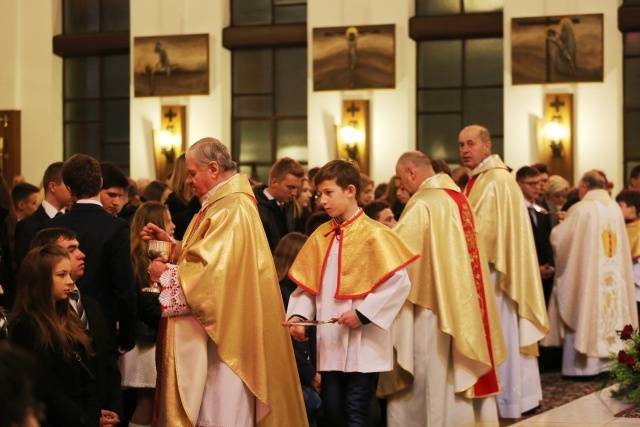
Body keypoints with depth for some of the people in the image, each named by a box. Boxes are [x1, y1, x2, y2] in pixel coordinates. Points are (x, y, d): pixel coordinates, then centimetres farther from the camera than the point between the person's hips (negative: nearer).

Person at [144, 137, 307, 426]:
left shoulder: (233, 211, -18)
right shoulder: (218, 205, 14)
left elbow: (211, 271, -24)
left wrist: (166, 273, -11)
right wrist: (169, 243, 9)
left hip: (224, 331, -10)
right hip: (211, 328, 10)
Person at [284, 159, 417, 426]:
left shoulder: (372, 234, -9)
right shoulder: (321, 236, 9)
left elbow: (398, 282, -15)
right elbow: (307, 284, 12)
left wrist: (363, 314, -18)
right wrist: (298, 315, -5)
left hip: (362, 343, -6)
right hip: (330, 343, 6)